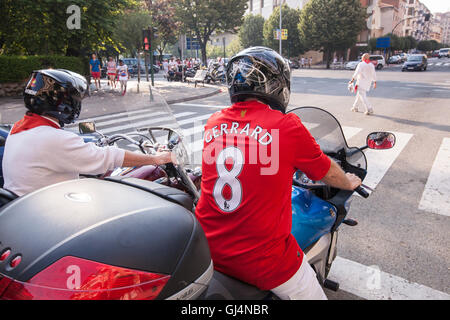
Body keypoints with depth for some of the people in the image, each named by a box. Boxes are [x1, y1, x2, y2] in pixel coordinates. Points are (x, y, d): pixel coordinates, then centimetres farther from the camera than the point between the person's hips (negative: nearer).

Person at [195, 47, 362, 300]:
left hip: (209, 251, 5)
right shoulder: (287, 126, -13)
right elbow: (327, 172, 3)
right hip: (262, 260, -4)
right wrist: (350, 182, 26)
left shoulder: (214, 123, 1)